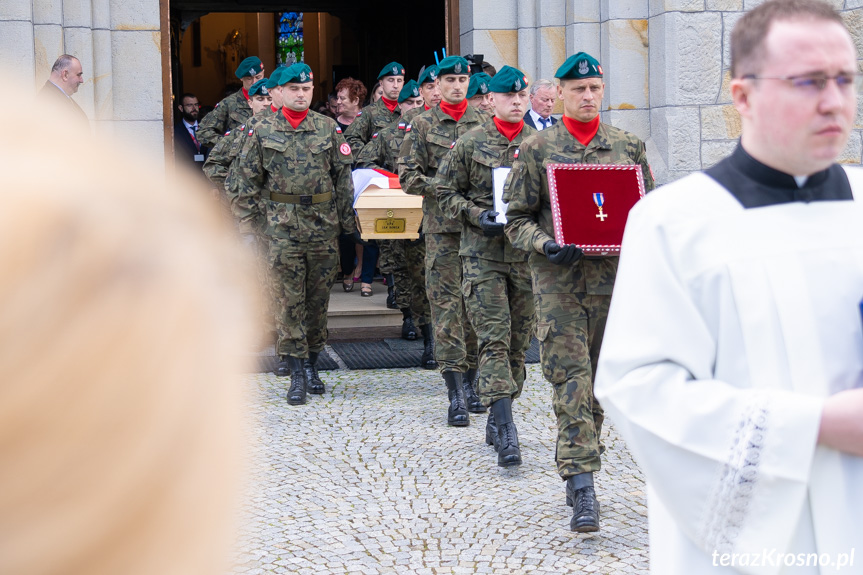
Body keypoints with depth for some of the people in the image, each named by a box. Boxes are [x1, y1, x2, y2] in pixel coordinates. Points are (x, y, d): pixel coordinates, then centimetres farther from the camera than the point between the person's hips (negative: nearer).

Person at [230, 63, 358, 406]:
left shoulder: (328, 128, 6)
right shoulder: (263, 131, 3)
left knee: (319, 298, 8)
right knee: (289, 300, -3)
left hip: (324, 226, 2)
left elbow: (343, 177, 9)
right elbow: (247, 183, 5)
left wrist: (348, 221, 6)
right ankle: (296, 373, 0)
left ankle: (311, 362, 22)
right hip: (282, 227, -1)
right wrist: (247, 227, 0)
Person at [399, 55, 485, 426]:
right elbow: (408, 177, 0)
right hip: (442, 226, -2)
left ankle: (469, 382, 20)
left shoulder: (484, 124, 10)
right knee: (446, 305, -6)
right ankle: (455, 394, -5)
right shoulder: (422, 125, 4)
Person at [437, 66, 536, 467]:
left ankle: (496, 420, 23)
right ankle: (505, 430, -15)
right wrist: (477, 216, -12)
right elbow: (446, 192, 4)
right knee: (494, 339, -11)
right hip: (483, 255, -3)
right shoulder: (470, 144, 1)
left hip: (528, 254, 3)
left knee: (519, 340, 9)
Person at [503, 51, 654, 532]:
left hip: (614, 278, 3)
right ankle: (583, 489, -10)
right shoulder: (537, 150, 4)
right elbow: (517, 218, 5)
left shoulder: (629, 146, 9)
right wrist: (545, 245, -14)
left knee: (600, 381, 10)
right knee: (570, 381, -9)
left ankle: (579, 468, 27)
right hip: (558, 280, -2)